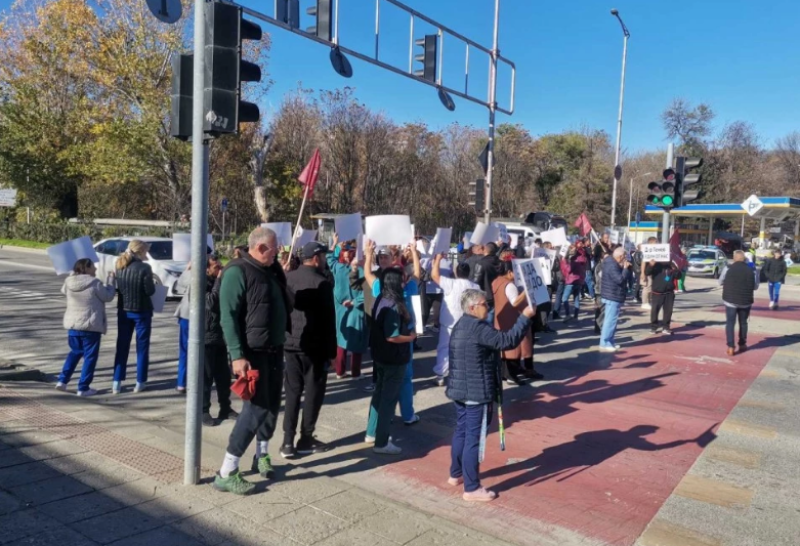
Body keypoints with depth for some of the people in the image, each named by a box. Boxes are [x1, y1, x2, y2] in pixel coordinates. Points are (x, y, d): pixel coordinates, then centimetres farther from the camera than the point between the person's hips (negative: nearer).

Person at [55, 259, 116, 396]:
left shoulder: (69, 282, 2)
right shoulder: (95, 283, -15)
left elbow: (64, 291, 24)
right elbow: (108, 297, -4)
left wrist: (72, 273, 28)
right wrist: (111, 280, 6)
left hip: (72, 324, 6)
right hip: (91, 326, -6)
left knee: (75, 352, 25)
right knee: (90, 356, 4)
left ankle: (62, 380, 20)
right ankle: (83, 388, 6)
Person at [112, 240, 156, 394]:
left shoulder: (120, 266, 2)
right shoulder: (144, 268, -16)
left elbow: (117, 287, 7)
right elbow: (150, 290, -15)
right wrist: (154, 283, 4)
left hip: (124, 310, 5)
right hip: (141, 311, -5)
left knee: (122, 346, 11)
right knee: (142, 347, 6)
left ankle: (117, 382, 11)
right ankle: (140, 382, 10)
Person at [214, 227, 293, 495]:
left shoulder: (271, 270, 10)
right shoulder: (237, 272, -15)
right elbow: (228, 317, -20)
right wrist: (237, 355, -25)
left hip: (275, 350, 8)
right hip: (251, 353, -8)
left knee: (272, 405, 14)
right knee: (256, 409, -10)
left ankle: (261, 455, 33)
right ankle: (226, 473, 0)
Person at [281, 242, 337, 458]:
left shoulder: (287, 278, 5)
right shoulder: (322, 283, -12)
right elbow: (328, 320, -12)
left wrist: (283, 337, 15)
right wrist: (331, 350, -5)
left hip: (290, 343, 5)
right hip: (314, 346, -5)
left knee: (292, 392, 11)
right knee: (313, 392, 7)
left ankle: (288, 441, 10)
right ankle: (305, 440, 13)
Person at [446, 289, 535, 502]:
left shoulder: (462, 325, 12)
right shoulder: (478, 327, -20)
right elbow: (507, 341, -23)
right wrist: (525, 317, -17)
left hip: (460, 389, 10)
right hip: (477, 392, -10)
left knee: (461, 431, 20)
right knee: (474, 438, -2)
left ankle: (456, 474, 34)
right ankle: (472, 488, 6)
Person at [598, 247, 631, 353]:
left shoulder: (612, 263, 11)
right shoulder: (612, 265, -21)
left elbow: (619, 277, 18)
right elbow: (620, 279, -27)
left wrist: (623, 268, 4)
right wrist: (625, 268, -15)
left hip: (612, 296, 11)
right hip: (613, 296, -11)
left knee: (611, 320, 16)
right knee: (610, 320, -8)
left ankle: (609, 342, 23)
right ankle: (604, 344, -4)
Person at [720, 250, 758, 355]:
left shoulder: (728, 268, -8)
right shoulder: (751, 270, -2)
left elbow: (720, 282, 4)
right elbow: (755, 287, 7)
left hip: (730, 300, -2)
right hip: (745, 301, 2)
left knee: (730, 323, 1)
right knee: (743, 323, 18)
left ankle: (731, 347, -8)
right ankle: (742, 344, 29)